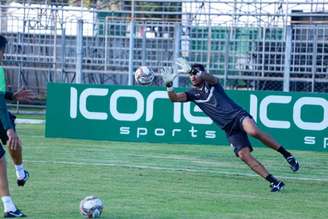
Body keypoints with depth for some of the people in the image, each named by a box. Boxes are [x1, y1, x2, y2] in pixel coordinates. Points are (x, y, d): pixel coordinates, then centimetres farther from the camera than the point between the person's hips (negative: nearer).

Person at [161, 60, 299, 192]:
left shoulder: (210, 83, 7)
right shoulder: (192, 93, 15)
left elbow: (209, 77, -17)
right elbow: (174, 98, 1)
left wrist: (191, 70, -35)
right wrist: (169, 84, -19)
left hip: (238, 115, -3)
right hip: (229, 129, 3)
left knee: (253, 131, -35)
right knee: (244, 155, -14)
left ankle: (286, 155, -23)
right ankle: (275, 183, -12)